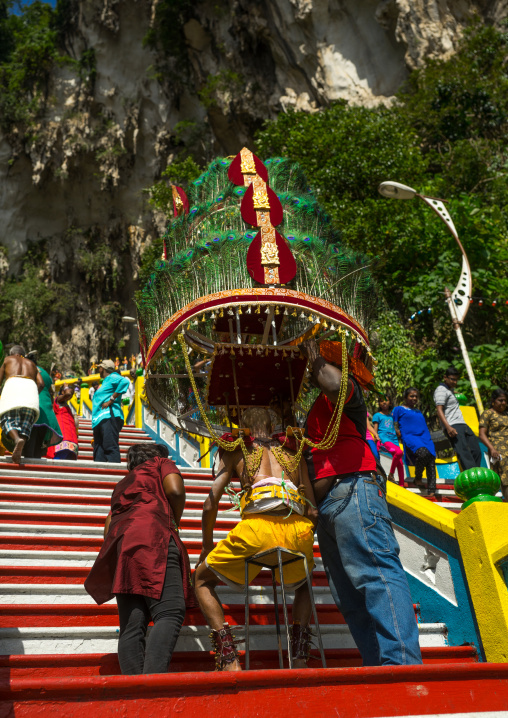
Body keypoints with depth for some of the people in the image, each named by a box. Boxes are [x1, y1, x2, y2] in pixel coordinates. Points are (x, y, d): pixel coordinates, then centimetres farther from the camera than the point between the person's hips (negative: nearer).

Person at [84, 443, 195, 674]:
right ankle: (153, 679, -37)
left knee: (132, 625, -3)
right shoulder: (162, 464, 21)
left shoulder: (123, 483, 37)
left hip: (119, 542, 7)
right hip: (151, 536, -7)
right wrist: (175, 522, 14)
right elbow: (175, 491, 0)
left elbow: (108, 526, 26)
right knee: (170, 613, -19)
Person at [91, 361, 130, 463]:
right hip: (100, 420, 10)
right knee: (99, 451, 6)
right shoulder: (105, 381, 30)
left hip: (109, 417, -10)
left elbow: (125, 381, -21)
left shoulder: (112, 377, 1)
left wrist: (111, 400, -19)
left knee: (110, 447, -19)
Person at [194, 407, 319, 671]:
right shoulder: (294, 453, 27)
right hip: (300, 530, 3)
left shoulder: (236, 452, 21)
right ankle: (299, 658, 20)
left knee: (203, 579, 22)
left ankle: (229, 661, 7)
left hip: (257, 527, -3)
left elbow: (211, 504, 14)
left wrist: (207, 545, 30)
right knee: (303, 584, 37)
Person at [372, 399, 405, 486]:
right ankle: (391, 474, -18)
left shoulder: (392, 415, 24)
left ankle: (401, 485, 0)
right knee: (399, 452, -31)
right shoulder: (377, 415, 10)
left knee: (400, 463, -5)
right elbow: (375, 429, 4)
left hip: (394, 439, 6)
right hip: (384, 439, -6)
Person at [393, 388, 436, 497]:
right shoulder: (399, 409, 15)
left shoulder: (418, 412, 31)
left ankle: (431, 491, -17)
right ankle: (417, 478, -11)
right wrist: (401, 436, -7)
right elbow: (396, 427, 9)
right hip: (409, 436, -6)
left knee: (431, 459, -15)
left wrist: (428, 438, 17)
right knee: (423, 452, -34)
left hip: (425, 438, 6)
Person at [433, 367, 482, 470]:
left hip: (462, 425, 10)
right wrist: (448, 427, -27)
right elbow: (439, 410, -17)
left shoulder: (450, 389, 24)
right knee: (464, 453, -21)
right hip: (452, 426, -10)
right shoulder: (441, 390, -5)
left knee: (476, 451, 2)